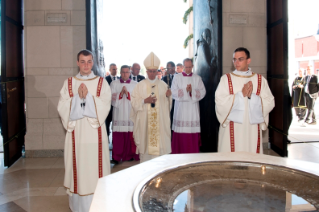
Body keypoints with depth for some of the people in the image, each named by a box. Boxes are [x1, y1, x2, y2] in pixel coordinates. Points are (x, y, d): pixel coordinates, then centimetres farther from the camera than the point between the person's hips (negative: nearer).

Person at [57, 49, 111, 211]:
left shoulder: (101, 83, 5)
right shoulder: (69, 83, 9)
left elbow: (105, 106, -7)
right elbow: (62, 107, -1)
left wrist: (87, 96, -17)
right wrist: (78, 97, -14)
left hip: (95, 132, -1)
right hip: (76, 132, 1)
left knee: (94, 165, 1)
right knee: (78, 165, 4)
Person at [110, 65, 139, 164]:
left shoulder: (135, 84, 8)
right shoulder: (114, 83, 9)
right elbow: (112, 97, 3)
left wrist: (127, 93, -12)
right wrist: (121, 93, -12)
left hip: (131, 114, 0)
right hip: (118, 114, 0)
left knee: (131, 136, -2)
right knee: (118, 136, -3)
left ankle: (130, 155, 10)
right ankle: (116, 157, 5)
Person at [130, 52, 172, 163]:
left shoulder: (163, 85, 7)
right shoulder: (140, 85, 4)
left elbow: (167, 104, 5)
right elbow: (134, 102, -1)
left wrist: (168, 96, -15)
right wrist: (145, 101, -15)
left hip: (160, 119, 1)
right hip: (144, 120, -1)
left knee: (160, 142, -1)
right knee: (145, 142, 0)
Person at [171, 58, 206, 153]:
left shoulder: (197, 78, 10)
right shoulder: (177, 77, 7)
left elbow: (202, 92, 1)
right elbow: (173, 92, -2)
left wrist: (192, 91, -15)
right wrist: (185, 90, -14)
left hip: (193, 110, 1)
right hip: (181, 109, -1)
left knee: (193, 133, -2)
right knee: (180, 133, -2)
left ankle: (193, 153, 6)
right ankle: (179, 152, 7)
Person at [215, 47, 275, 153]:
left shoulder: (260, 80, 9)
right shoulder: (226, 79, 4)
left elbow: (270, 103, 0)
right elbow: (220, 102, -9)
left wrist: (252, 96, -14)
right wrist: (241, 94, -14)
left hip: (252, 130, 1)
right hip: (232, 130, -1)